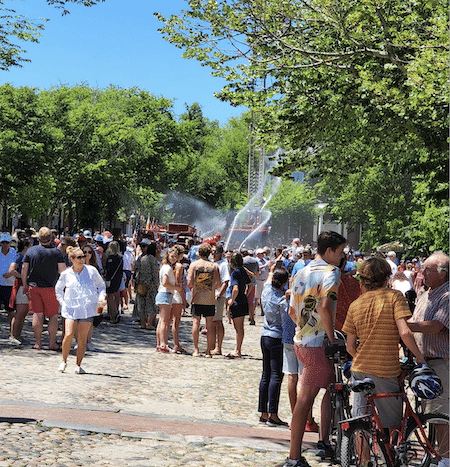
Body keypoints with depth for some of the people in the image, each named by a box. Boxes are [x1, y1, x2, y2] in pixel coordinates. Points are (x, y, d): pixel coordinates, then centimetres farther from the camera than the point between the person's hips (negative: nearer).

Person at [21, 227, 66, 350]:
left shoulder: (30, 251, 0)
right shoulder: (56, 252, -7)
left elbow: (24, 269, 3)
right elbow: (63, 271, -9)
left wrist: (25, 285, 12)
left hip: (33, 287, 2)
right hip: (50, 288, -2)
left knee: (37, 314, 6)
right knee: (53, 316, 7)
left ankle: (38, 343, 7)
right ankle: (52, 343, 6)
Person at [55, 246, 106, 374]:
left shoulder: (92, 270, 3)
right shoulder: (66, 274, 4)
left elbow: (101, 285, 16)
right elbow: (58, 289, 21)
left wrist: (101, 297, 0)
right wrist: (62, 302, 9)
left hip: (88, 309, 0)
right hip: (71, 309, 0)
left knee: (82, 339, -2)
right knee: (69, 335, -14)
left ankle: (78, 365, 10)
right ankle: (64, 361, 7)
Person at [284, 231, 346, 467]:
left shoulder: (301, 273, 13)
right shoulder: (331, 272, -12)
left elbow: (292, 311, 18)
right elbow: (325, 307, -26)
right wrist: (332, 339, -18)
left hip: (301, 340, 8)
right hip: (318, 344, -8)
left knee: (332, 387, 20)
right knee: (306, 397, -4)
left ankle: (324, 439, 22)